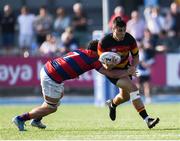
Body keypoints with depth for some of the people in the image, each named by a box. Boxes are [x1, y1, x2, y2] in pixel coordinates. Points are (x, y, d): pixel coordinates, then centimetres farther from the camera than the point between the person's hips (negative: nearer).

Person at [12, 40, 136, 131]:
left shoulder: (80, 51, 16)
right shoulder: (93, 59, -4)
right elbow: (111, 74, -2)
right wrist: (128, 72, 7)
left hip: (46, 68, 9)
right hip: (52, 78, -9)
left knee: (60, 94, 31)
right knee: (51, 108, 6)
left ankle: (36, 120, 36)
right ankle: (21, 119, 6)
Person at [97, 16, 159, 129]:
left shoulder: (129, 39, -16)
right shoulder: (104, 42, -25)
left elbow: (136, 56, -2)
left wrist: (133, 66, -22)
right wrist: (107, 65, -38)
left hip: (125, 68, 5)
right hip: (112, 71, -5)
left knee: (126, 96, 18)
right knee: (132, 88, -25)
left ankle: (112, 104, 56)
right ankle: (147, 119, -28)